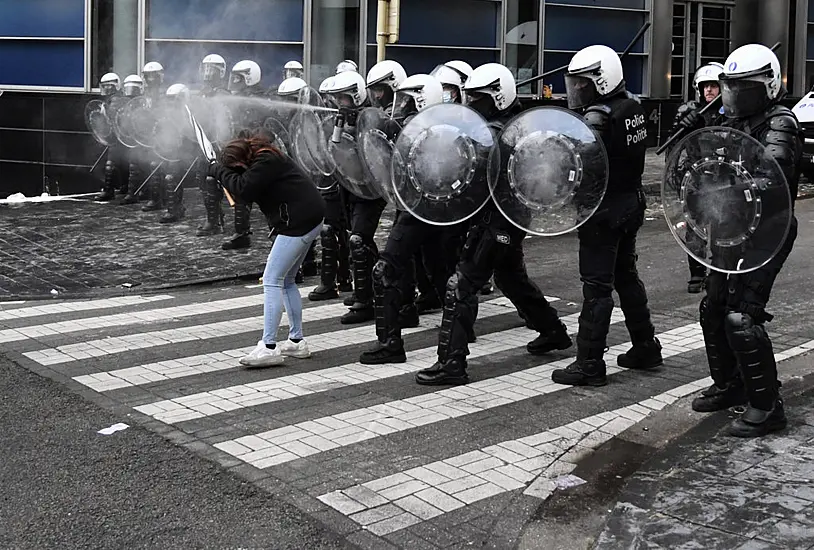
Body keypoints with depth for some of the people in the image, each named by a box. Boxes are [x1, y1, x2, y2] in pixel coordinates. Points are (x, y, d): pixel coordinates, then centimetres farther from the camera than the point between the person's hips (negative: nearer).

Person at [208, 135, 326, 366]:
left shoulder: (265, 162, -16)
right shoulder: (264, 159, 14)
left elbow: (243, 189, -25)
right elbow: (248, 194, 14)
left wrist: (219, 171, -11)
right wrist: (222, 172, 1)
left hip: (299, 221, -11)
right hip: (308, 219, 11)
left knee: (272, 280, -10)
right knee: (286, 281, 17)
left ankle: (268, 347, -12)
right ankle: (297, 341, 21)